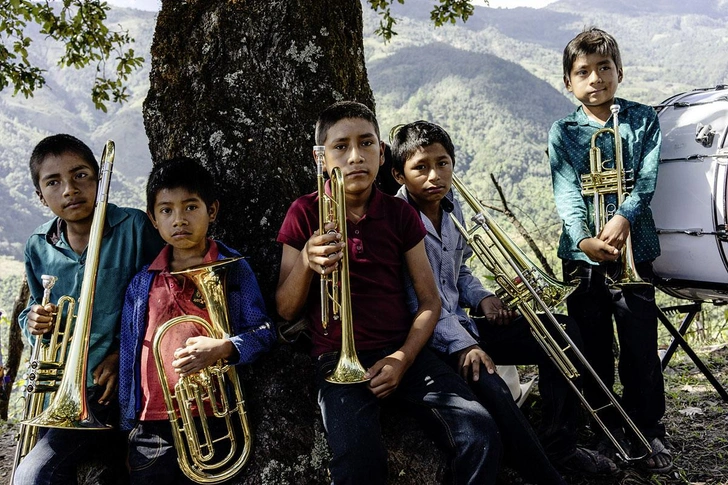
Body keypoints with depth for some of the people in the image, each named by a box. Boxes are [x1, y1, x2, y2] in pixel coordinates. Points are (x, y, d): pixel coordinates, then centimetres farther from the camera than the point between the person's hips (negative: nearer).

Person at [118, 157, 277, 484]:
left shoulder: (232, 269, -1)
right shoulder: (142, 283, 7)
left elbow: (264, 332, -4)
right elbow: (129, 358, 11)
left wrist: (223, 348, -23)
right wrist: (127, 425, 11)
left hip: (211, 419, -2)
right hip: (151, 426, 3)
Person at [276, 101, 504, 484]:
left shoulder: (399, 214, 7)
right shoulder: (305, 213, 1)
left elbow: (429, 300, 7)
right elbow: (286, 312, 2)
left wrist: (403, 358, -9)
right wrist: (305, 262, -18)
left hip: (402, 352, 3)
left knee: (481, 438, -20)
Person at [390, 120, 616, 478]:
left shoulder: (452, 209, 10)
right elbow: (417, 302, -22)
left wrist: (481, 297, 2)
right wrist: (461, 345, -30)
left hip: (463, 323, 9)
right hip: (427, 338, -9)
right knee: (489, 384, -36)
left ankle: (559, 446, 9)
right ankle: (545, 475, -17)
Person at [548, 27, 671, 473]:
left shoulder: (642, 119, 6)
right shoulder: (563, 132, 5)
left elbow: (646, 180, -6)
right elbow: (567, 193, -7)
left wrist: (623, 219, -25)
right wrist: (584, 239, -24)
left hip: (632, 247, -1)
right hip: (582, 252, 1)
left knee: (641, 345, 0)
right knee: (594, 348, 9)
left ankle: (650, 432, 17)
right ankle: (606, 431, 24)